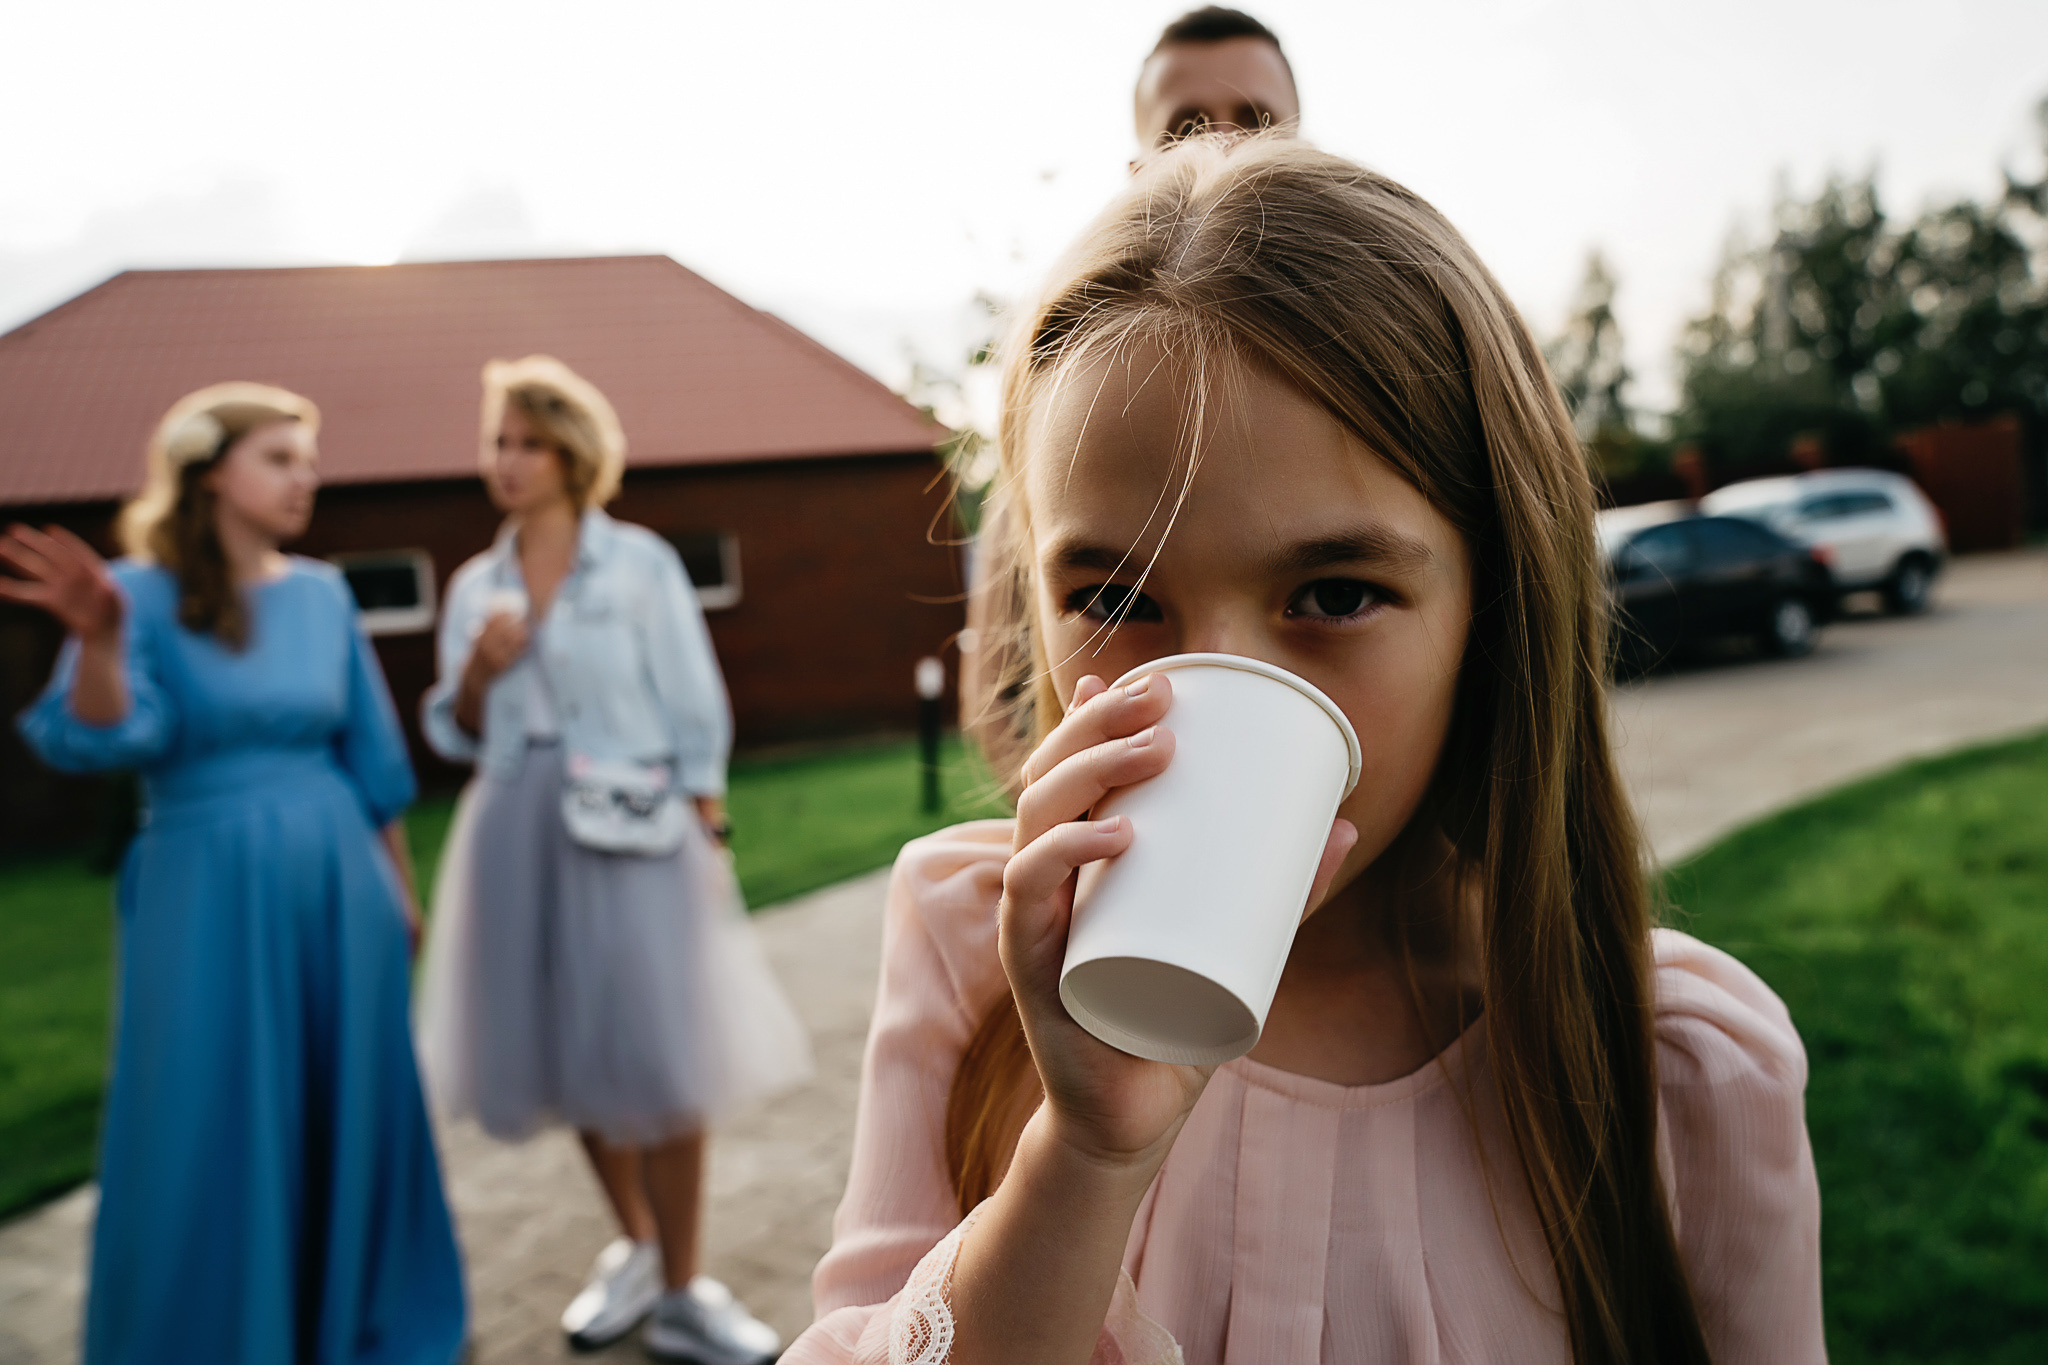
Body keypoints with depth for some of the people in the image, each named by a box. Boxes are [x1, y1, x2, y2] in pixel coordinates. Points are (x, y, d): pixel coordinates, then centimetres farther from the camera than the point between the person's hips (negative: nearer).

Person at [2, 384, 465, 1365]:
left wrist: (401, 890, 14)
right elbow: (98, 739, -22)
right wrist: (97, 641, -41)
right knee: (207, 1132, 4)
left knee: (349, 1115, 13)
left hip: (337, 886, 4)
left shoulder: (323, 593, 5)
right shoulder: (145, 591, -7)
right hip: (210, 892, -4)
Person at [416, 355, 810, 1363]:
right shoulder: (476, 586, 10)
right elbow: (458, 735, 13)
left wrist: (706, 842, -8)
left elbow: (695, 716, -3)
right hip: (519, 833, 5)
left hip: (632, 833, -4)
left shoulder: (641, 564, -1)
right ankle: (636, 1246, 32)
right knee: (571, 1050, 11)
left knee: (656, 1053, -5)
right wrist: (478, 672, -7)